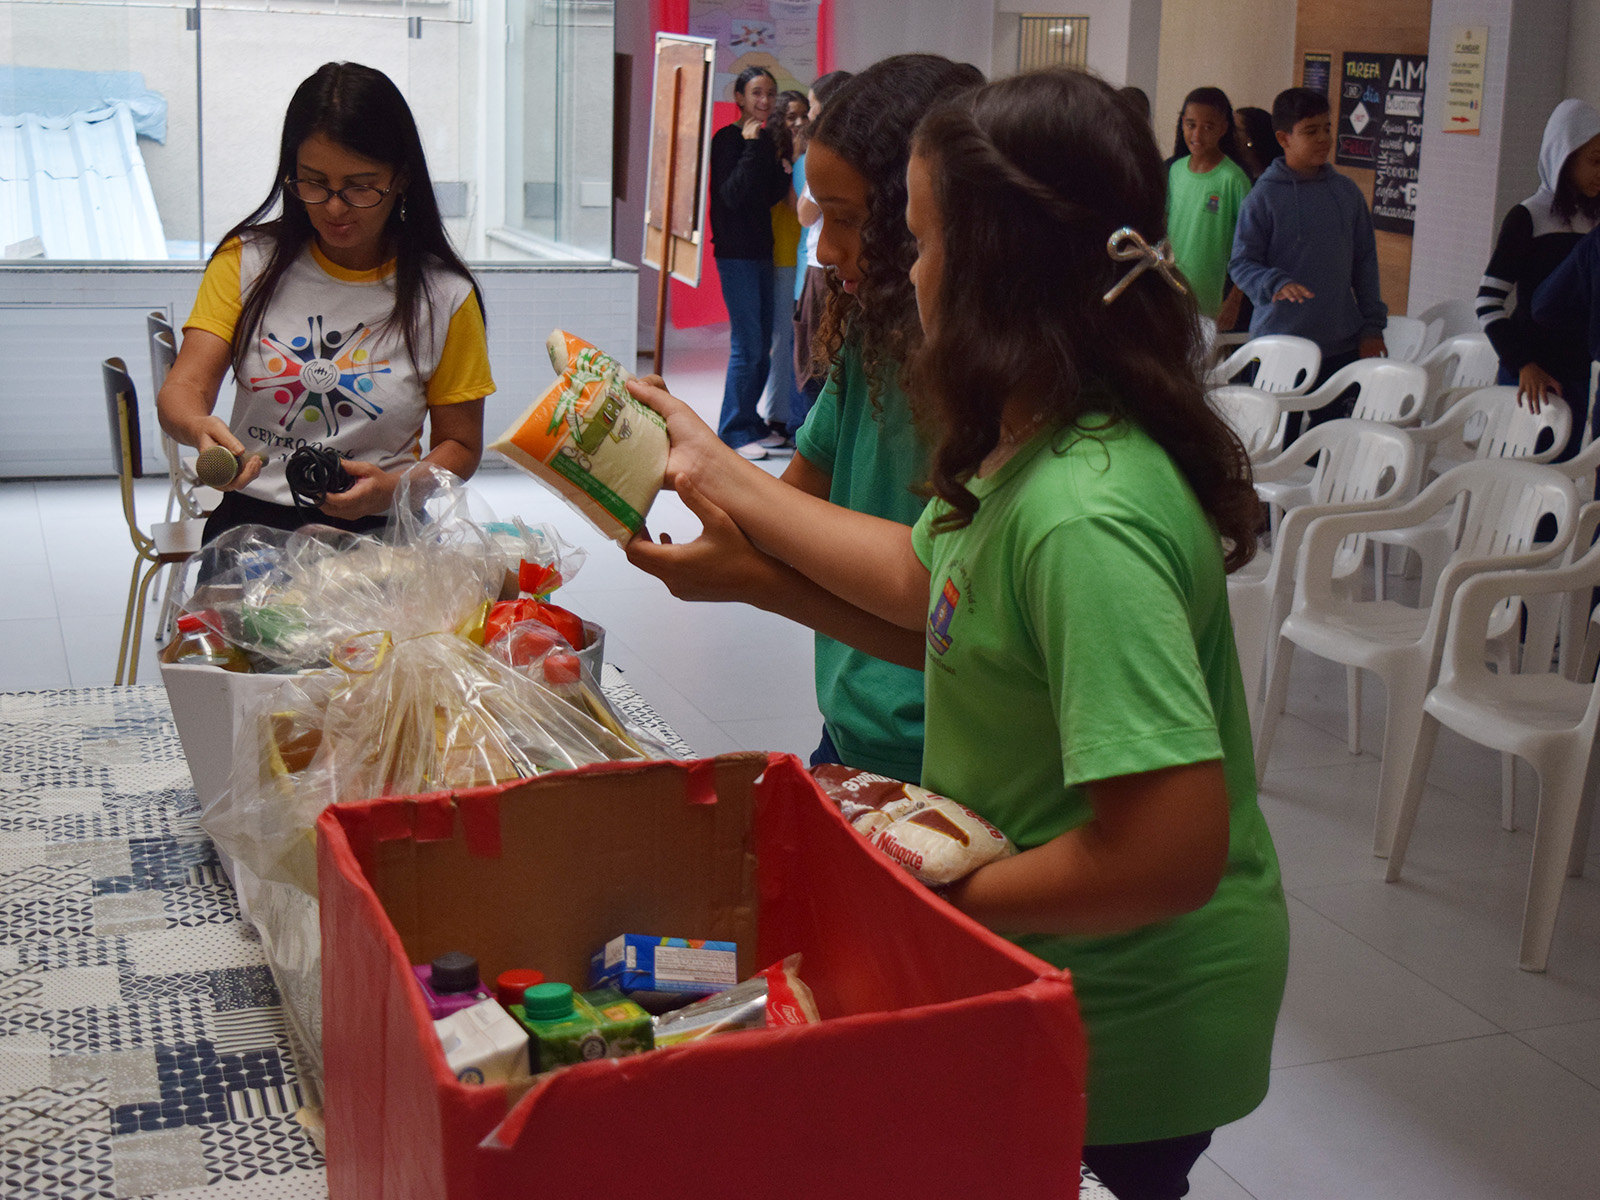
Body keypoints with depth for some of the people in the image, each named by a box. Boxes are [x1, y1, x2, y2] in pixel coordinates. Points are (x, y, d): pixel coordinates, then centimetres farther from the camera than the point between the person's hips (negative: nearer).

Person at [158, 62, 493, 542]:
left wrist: (394, 488, -14)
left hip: (376, 533, 0)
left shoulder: (444, 296, 0)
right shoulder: (247, 261, 5)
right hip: (248, 523, 0)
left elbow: (459, 445, 8)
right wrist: (201, 428, -29)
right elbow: (183, 388, -4)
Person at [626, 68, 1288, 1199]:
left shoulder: (1082, 519, -33)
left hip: (1132, 1014, -9)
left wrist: (946, 897, -20)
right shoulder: (1041, 447, -3)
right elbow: (924, 577, 14)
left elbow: (1170, 850, -34)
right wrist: (718, 471, 15)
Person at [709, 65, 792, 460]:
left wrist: (788, 164, -4)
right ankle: (734, 431, -1)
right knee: (747, 346, -9)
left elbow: (769, 196, 11)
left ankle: (748, 421, 21)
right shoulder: (727, 139, -8)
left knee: (763, 345, 11)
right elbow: (732, 194, -18)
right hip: (736, 253, -8)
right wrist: (752, 147, -19)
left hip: (760, 251, 8)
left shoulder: (765, 141, 13)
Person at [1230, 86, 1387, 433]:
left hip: (1341, 346, 4)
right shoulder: (1264, 195, -4)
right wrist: (1276, 284, -25)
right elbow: (1241, 264, -6)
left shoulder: (1347, 192, 9)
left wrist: (1372, 326, 9)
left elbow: (1365, 262, 14)